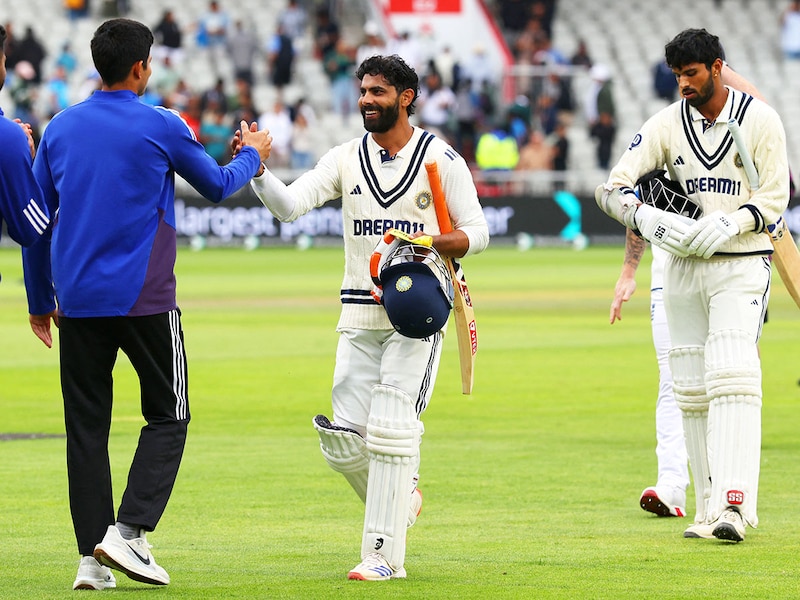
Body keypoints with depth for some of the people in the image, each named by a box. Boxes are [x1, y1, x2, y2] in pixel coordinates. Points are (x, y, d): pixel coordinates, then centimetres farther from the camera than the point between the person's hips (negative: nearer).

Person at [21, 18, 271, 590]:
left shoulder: (60, 128, 7)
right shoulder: (161, 126, -5)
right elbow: (217, 186, 10)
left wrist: (40, 300, 19)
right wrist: (252, 155, 31)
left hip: (76, 302, 4)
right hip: (145, 300, -4)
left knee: (86, 427, 7)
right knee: (168, 416, 8)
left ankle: (92, 555, 3)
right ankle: (128, 530, -9)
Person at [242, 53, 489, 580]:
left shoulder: (441, 159, -1)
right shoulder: (346, 159, 8)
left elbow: (477, 232, 0)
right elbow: (289, 205, -4)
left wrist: (433, 242, -20)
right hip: (359, 315, 4)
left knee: (391, 429, -13)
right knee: (342, 440, 1)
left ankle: (385, 553, -9)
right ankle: (400, 496, 30)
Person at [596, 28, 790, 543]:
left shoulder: (760, 119, -4)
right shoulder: (667, 124, 3)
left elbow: (775, 196, -6)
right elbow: (612, 187, -3)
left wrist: (728, 224, -24)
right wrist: (646, 218, -24)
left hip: (742, 264, -4)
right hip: (683, 266, 4)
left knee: (732, 379, -18)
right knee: (691, 389, 5)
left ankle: (735, 504, -26)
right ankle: (708, 509, 11)